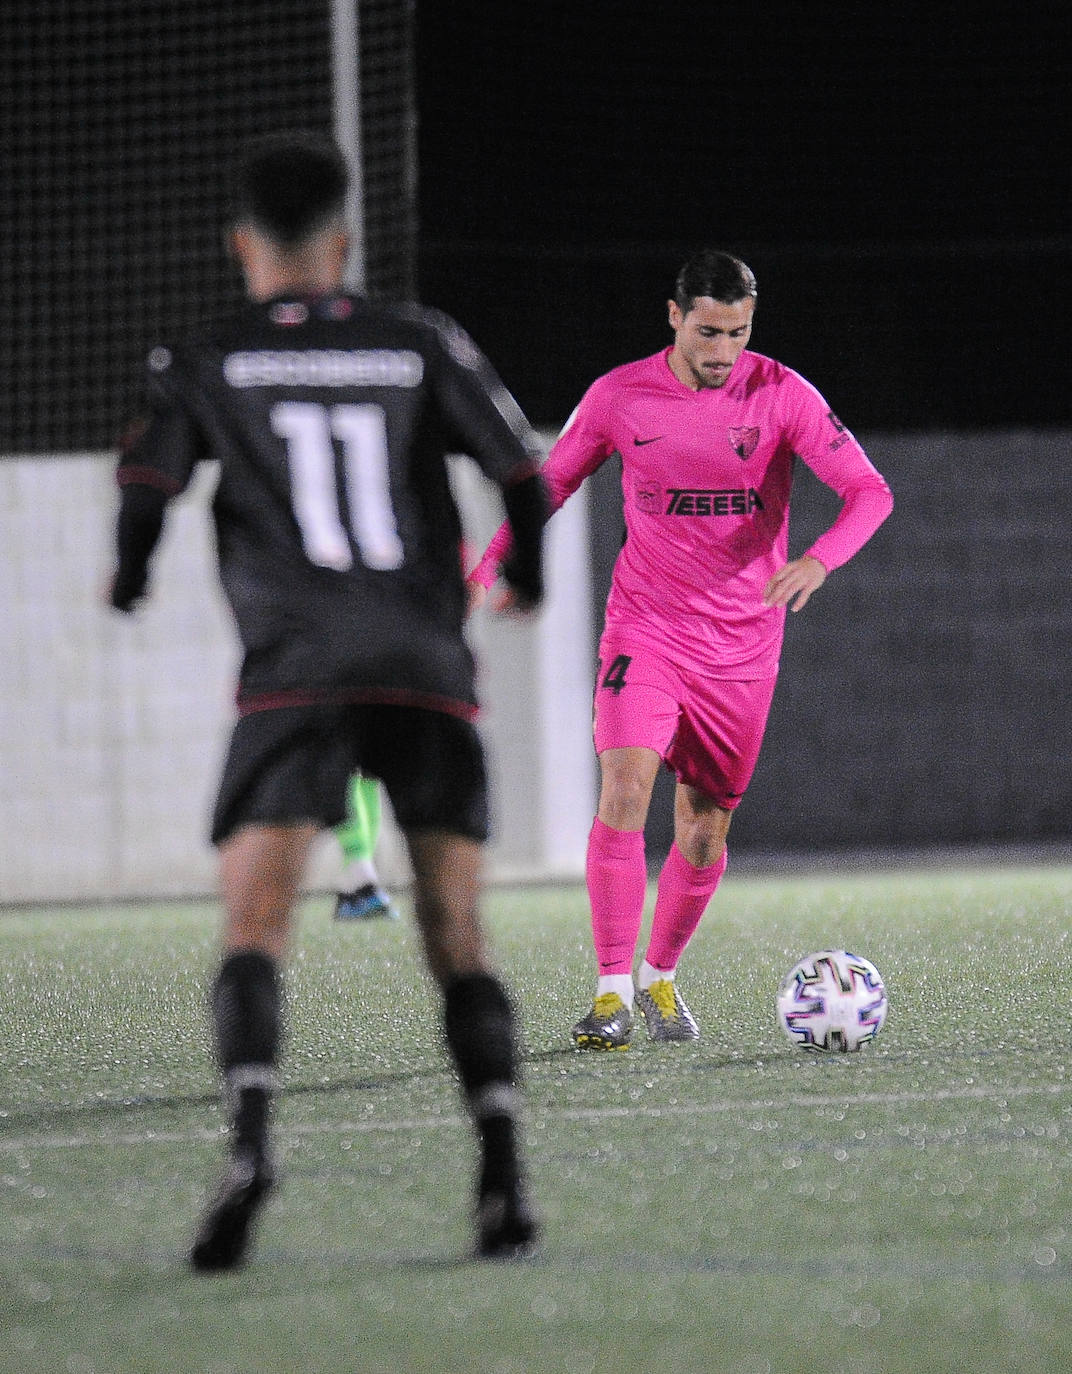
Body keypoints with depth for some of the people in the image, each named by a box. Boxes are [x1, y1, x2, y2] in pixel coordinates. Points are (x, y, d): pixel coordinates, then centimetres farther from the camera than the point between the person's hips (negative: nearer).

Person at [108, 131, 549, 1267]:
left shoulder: (207, 362, 8)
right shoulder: (420, 344, 12)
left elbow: (149, 480, -3)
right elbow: (520, 465, 6)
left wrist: (128, 578, 17)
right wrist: (526, 573, 25)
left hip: (294, 672, -2)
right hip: (428, 665, 2)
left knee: (253, 929, -6)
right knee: (457, 940, 7)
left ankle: (250, 1141, -30)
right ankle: (502, 1172, -5)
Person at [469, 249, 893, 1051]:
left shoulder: (782, 395, -7)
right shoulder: (620, 396, -4)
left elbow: (869, 490, -12)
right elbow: (553, 482, 11)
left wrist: (818, 561, -32)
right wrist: (490, 567, -3)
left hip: (742, 647, 1)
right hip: (645, 631, -1)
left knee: (705, 832, 5)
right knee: (624, 790, -21)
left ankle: (661, 976, 29)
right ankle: (614, 991, -16)